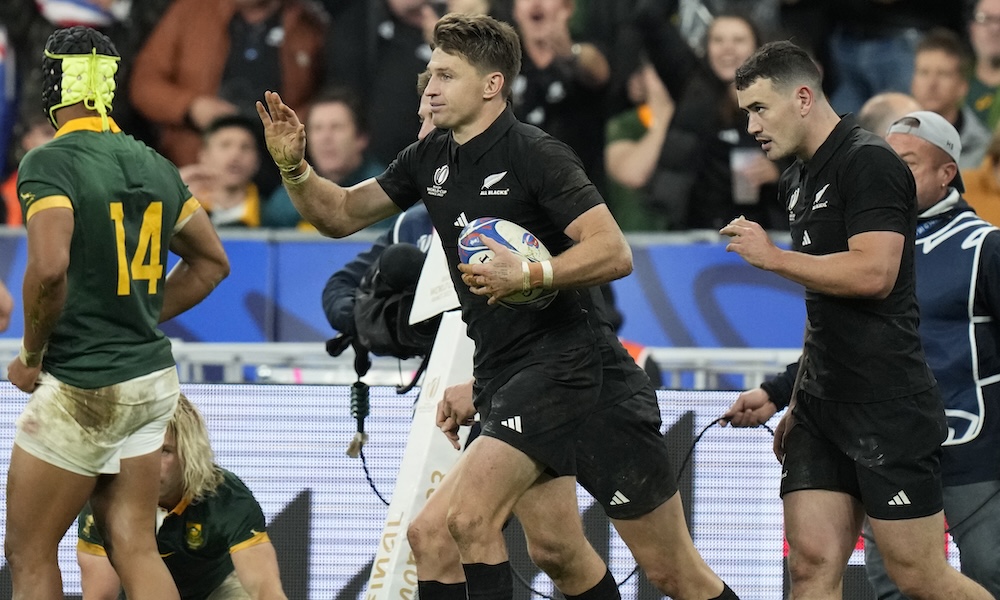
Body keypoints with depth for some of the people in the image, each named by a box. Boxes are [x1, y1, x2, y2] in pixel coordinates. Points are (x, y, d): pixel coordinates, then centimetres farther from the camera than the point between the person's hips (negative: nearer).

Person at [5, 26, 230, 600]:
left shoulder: (50, 163, -14)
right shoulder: (155, 166, 9)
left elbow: (50, 268, -28)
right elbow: (211, 263, 18)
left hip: (82, 389, -7)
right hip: (153, 379, 7)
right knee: (134, 546, 8)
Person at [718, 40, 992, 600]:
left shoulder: (869, 162, -11)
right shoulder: (799, 180, 17)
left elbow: (873, 273, -23)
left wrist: (772, 256, -14)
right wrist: (800, 403, 22)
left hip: (889, 409, -8)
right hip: (823, 407, 8)